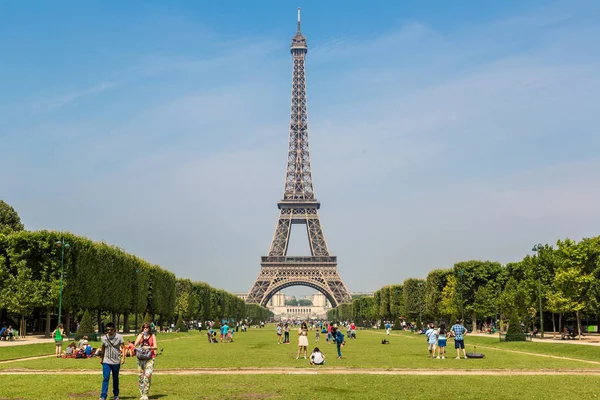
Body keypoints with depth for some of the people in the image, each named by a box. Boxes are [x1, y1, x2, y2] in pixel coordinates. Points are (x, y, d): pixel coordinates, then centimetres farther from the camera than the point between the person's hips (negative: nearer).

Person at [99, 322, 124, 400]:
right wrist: (101, 358, 22)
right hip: (106, 361, 1)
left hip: (116, 362, -1)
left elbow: (123, 348, -4)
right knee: (106, 378, -10)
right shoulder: (104, 338, 2)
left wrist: (123, 357, -15)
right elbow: (103, 349, 15)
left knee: (115, 379, 10)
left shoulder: (119, 337, -6)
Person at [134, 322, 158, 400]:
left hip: (150, 358, -2)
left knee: (148, 375, -14)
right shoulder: (140, 335, 9)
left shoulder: (152, 336, 6)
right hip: (141, 358, 2)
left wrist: (148, 347, -17)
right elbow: (135, 345, -5)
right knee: (141, 376, 2)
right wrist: (141, 336, -9)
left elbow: (155, 347, -1)